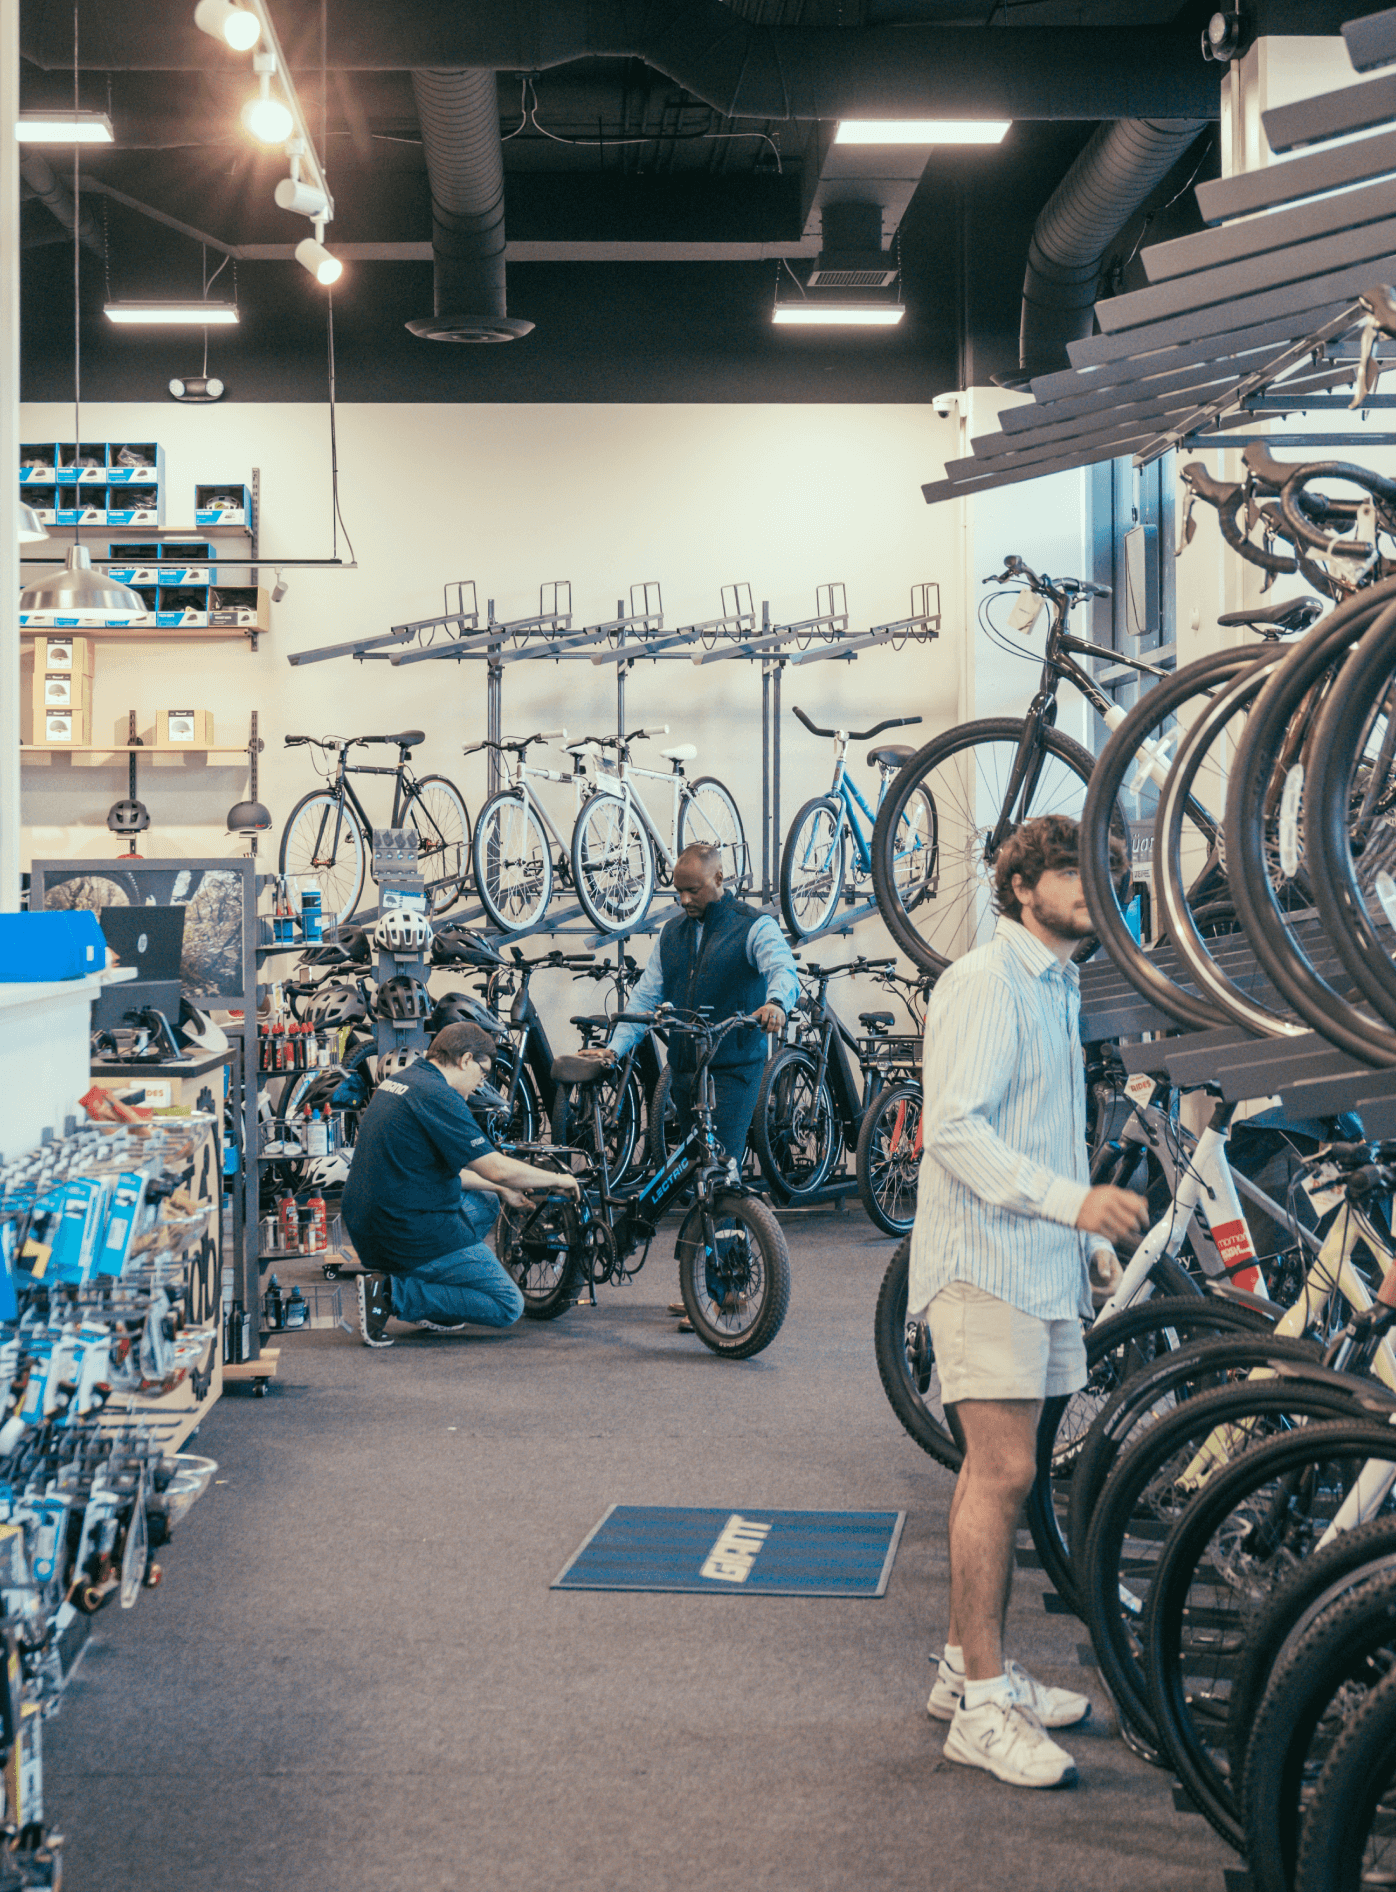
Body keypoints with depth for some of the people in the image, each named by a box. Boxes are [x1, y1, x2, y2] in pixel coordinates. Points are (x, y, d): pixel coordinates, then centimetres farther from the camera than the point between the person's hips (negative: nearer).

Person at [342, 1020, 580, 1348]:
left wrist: (501, 1190, 26)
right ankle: (393, 1294, -10)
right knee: (508, 1306, 1)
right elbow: (499, 1169, -19)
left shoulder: (398, 1080, 13)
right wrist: (557, 1180, -3)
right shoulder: (438, 1096, -17)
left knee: (485, 1202, 27)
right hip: (412, 1236, -10)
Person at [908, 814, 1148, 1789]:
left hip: (1042, 1263, 9)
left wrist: (1096, 1235, 21)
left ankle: (970, 1666, 21)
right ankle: (983, 1706, -7)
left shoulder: (1059, 988, 20)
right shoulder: (984, 984, -10)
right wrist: (1073, 1200, -28)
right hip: (985, 1260, -9)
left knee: (998, 1470, 12)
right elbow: (954, 1129, -21)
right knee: (1002, 1471, -11)